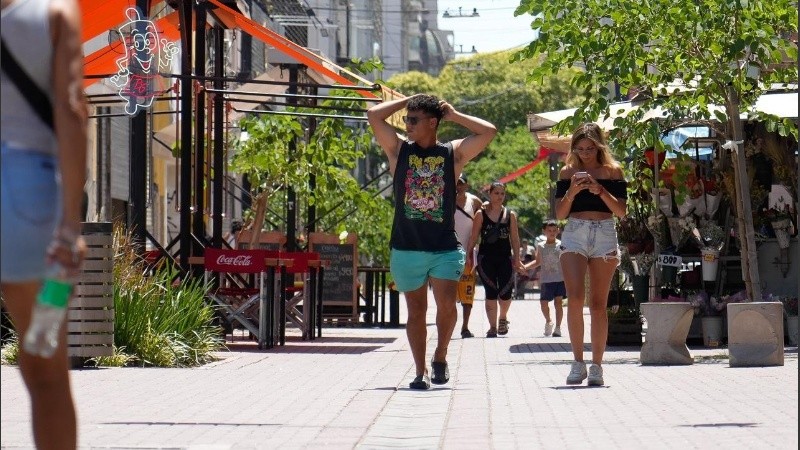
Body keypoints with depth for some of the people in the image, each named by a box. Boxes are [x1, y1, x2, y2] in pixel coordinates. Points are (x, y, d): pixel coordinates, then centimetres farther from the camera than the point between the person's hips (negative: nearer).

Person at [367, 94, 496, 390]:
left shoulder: (454, 153, 3)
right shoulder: (399, 150, 5)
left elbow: (489, 131, -5)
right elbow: (373, 115, -2)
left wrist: (454, 116, 2)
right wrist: (408, 100, 5)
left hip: (445, 248, -1)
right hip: (406, 248, 1)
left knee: (446, 304, -15)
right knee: (416, 310, 7)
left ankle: (441, 356, 8)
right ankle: (421, 371, 14)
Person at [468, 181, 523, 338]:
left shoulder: (510, 215, 9)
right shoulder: (481, 214, 3)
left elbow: (515, 238, 10)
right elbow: (474, 238, 3)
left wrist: (517, 258, 2)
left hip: (505, 257, 1)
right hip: (486, 258, -1)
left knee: (505, 293, -7)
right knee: (491, 293, -3)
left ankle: (503, 318, 23)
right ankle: (493, 326, 4)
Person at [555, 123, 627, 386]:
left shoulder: (612, 171, 6)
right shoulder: (568, 172, 8)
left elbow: (621, 211, -1)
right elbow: (559, 214, 5)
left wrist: (600, 190, -14)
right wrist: (572, 192, -12)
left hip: (605, 235, 0)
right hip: (574, 235, 0)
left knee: (598, 304, 0)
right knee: (575, 298, -15)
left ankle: (597, 366, 5)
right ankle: (578, 362, -9)